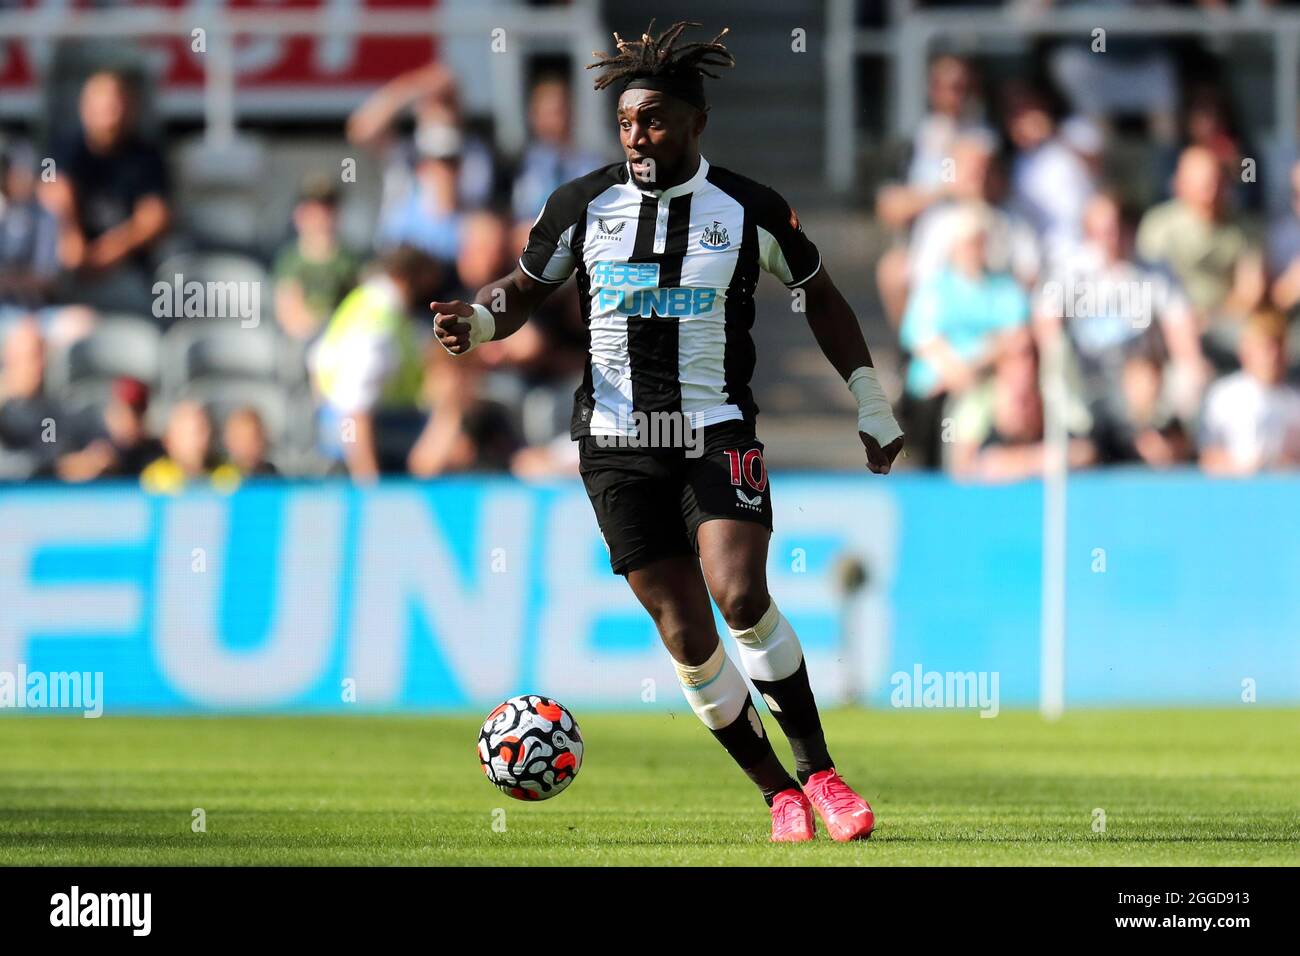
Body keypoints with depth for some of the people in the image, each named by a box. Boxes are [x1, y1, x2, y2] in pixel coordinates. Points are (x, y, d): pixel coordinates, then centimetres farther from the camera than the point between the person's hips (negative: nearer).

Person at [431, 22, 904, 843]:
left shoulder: (750, 211, -2)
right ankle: (779, 793, 11)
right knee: (686, 636, -3)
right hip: (618, 441, 2)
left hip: (718, 435, -2)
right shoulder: (582, 205, 0)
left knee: (740, 596, -24)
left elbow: (820, 294, 13)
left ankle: (818, 771, -9)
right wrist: (477, 322, -9)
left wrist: (873, 407, 12)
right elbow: (526, 289, 14)